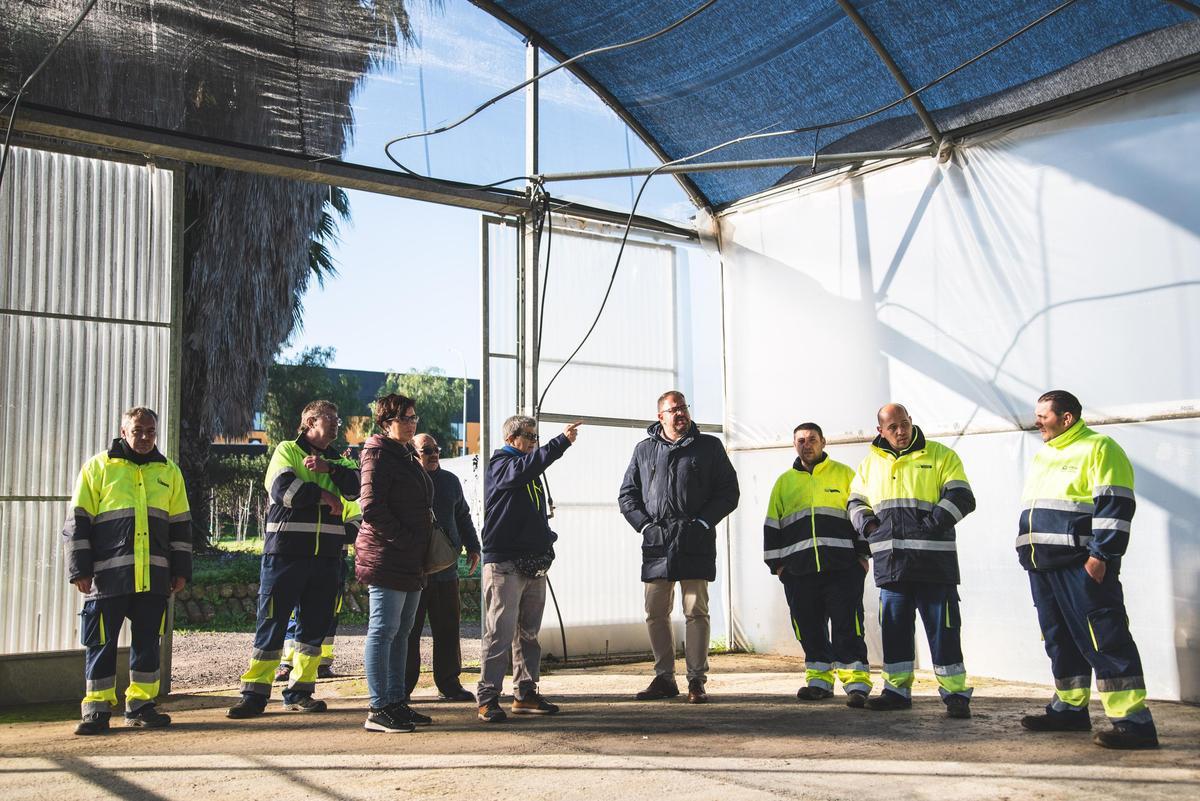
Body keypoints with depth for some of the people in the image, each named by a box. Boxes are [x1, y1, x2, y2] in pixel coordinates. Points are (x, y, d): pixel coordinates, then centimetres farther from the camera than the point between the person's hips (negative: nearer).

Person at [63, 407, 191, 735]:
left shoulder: (168, 472, 14)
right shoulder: (98, 467, 4)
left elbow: (180, 525, 17)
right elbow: (77, 522, 2)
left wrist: (181, 570, 11)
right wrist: (80, 569, -4)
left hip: (154, 576, 3)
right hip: (108, 574, -3)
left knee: (147, 640, 7)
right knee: (101, 642, 1)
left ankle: (140, 704, 17)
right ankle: (97, 708, 10)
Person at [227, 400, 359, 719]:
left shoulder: (338, 460, 19)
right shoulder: (287, 450, 4)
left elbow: (355, 487, -2)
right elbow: (283, 488, -14)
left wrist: (329, 468, -15)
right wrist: (324, 495, -5)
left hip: (325, 555, 5)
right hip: (285, 551, -5)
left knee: (315, 624, 7)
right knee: (273, 622, -4)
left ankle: (300, 692, 16)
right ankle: (254, 694, 2)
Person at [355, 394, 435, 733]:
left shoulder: (407, 456, 20)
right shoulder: (379, 454, -9)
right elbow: (372, 507, -18)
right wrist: (404, 540, -17)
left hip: (411, 561, 10)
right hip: (386, 557, -10)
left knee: (401, 632, 13)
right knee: (384, 630, -6)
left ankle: (397, 702, 20)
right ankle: (379, 709, -3)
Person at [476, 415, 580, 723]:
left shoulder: (530, 471, 21)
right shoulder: (501, 464, -5)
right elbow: (524, 468, -28)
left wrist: (546, 538, 11)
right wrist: (562, 441, -34)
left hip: (533, 562, 9)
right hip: (504, 561, -8)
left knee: (529, 632, 12)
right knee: (500, 632, -8)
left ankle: (525, 694, 19)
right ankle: (488, 699, -4)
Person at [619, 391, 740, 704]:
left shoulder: (709, 446, 8)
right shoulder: (644, 450, 13)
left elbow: (729, 491, 6)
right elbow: (627, 495, 16)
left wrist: (704, 522, -5)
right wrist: (644, 524, 1)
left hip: (695, 544, -2)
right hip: (656, 543, 3)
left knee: (696, 611, -2)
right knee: (655, 613, 5)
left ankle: (696, 680, 5)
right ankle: (664, 678, 16)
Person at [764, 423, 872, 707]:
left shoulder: (844, 475, 9)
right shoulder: (784, 482, 16)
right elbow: (772, 526, 17)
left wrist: (863, 554, 0)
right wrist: (776, 562, 9)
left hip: (842, 566, -3)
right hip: (799, 569, 3)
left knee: (847, 625, -7)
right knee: (810, 628, 6)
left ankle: (856, 682, -4)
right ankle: (819, 680, 15)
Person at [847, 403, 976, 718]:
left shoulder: (940, 456, 3)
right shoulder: (871, 464, 15)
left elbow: (961, 498, -5)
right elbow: (856, 502, 23)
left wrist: (933, 523, -17)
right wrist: (868, 524, 3)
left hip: (933, 561, -4)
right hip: (890, 562, 4)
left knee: (942, 628, -2)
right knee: (894, 628, 10)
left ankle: (955, 693, 8)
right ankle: (897, 689, 21)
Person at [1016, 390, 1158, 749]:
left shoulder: (1098, 448, -6)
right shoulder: (1043, 456, 22)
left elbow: (1115, 506, -14)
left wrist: (1100, 555, -20)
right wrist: (1028, 554, 22)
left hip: (1081, 567, -9)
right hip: (1042, 567, 9)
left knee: (1104, 641, -11)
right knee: (1059, 640, 14)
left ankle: (1134, 721, -10)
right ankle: (1070, 709, 24)